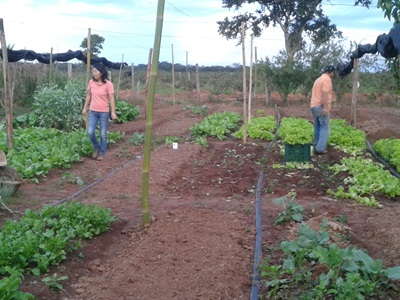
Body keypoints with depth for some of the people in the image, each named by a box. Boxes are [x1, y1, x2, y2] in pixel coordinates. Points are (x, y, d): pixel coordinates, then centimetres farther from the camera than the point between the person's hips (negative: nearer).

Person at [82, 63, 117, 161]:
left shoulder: (108, 84, -12)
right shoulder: (91, 82, 0)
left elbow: (111, 99, -9)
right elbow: (88, 96, 11)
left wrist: (113, 112, -12)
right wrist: (85, 108, 12)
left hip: (104, 112, -3)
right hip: (93, 111, 3)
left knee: (103, 134, 5)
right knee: (90, 132, -3)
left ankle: (102, 153, 22)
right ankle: (96, 148, 24)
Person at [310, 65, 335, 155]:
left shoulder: (318, 79, 19)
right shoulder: (327, 79, -10)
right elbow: (325, 94, -21)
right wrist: (325, 107, -25)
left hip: (314, 106, 9)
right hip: (321, 107, -9)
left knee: (317, 127, 14)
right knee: (325, 128, -6)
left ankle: (316, 146, 17)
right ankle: (320, 148, -10)